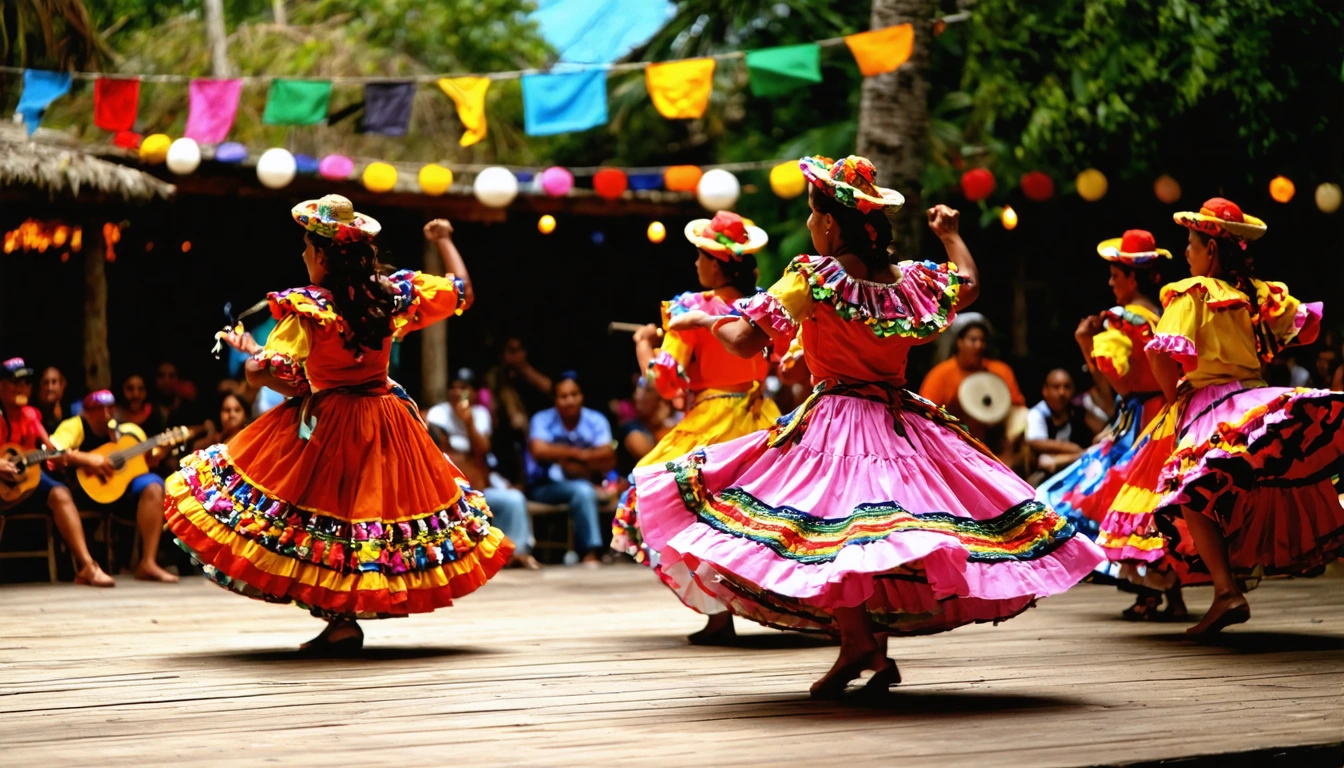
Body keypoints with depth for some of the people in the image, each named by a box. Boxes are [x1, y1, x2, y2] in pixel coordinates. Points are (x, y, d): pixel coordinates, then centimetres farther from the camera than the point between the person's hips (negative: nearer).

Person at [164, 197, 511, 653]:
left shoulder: (307, 308, -15)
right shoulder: (394, 294, -2)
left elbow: (260, 375, -20)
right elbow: (461, 290, 13)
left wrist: (250, 350, 2)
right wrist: (444, 241, 29)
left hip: (324, 426, -5)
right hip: (385, 428, 5)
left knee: (320, 524, 2)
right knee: (374, 499, 14)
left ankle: (341, 620, -6)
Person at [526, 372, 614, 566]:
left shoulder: (596, 421, 2)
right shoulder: (542, 420, -4)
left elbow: (608, 457, -12)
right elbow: (539, 450, -23)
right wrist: (576, 453, -17)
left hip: (587, 484, 4)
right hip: (545, 486, -4)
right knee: (583, 491, -32)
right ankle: (591, 551, -35)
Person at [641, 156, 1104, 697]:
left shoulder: (815, 278, -11)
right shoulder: (909, 279, 4)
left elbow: (746, 343, -12)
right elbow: (969, 284, 25)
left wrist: (708, 321, 9)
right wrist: (950, 233, 42)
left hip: (833, 422, -6)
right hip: (901, 424, 6)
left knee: (829, 527, -10)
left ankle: (858, 641, -24)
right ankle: (878, 650, 8)